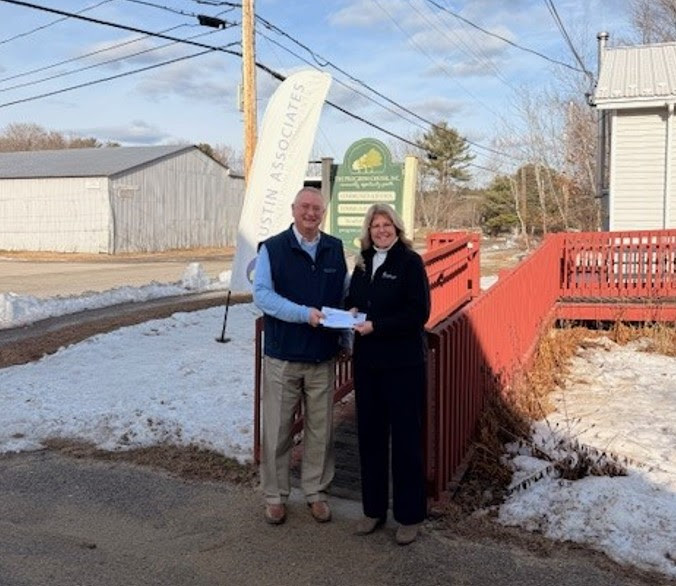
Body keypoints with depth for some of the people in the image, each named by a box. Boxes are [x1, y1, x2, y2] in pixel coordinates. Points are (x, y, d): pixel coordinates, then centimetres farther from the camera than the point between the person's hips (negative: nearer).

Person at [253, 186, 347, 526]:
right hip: (282, 357, -3)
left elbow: (344, 294, 14)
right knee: (277, 430, 7)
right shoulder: (272, 249, -4)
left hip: (323, 358, 3)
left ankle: (315, 491, 28)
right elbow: (261, 294, -13)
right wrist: (304, 313, -24)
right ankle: (275, 495, 22)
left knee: (320, 430, 11)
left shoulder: (335, 250, 7)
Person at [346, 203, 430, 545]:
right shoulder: (363, 263, 11)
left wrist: (376, 326, -19)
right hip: (367, 360, 6)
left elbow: (419, 312, -14)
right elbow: (352, 299, 22)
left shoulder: (410, 262, -8)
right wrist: (350, 311, -1)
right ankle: (373, 508, 26)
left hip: (403, 362, -6)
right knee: (369, 434, 11)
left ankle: (409, 515, 16)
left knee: (405, 437, 2)